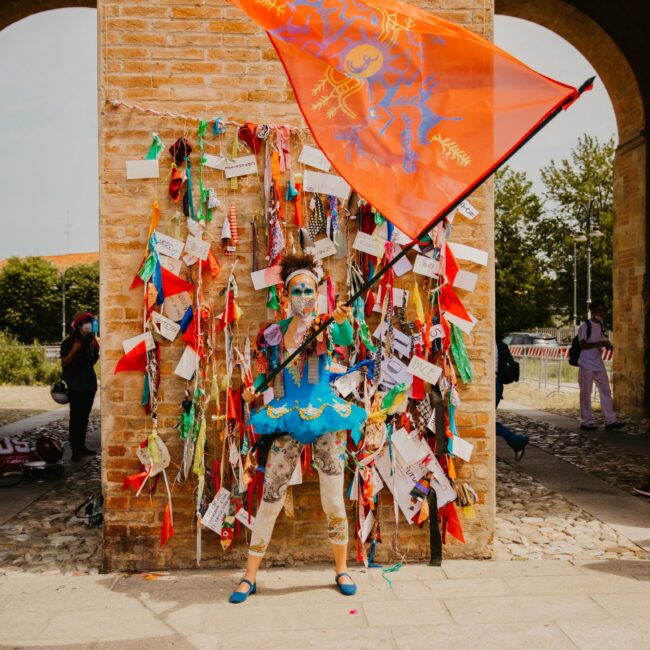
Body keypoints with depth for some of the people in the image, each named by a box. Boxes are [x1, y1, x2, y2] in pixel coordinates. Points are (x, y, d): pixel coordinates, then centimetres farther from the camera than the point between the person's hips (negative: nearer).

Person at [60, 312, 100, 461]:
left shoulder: (90, 340, 11)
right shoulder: (69, 342, -6)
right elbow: (63, 363, -11)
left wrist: (96, 350, 0)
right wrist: (74, 350, -21)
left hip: (89, 384, 6)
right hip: (75, 385, -6)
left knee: (84, 416, 7)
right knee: (75, 417, -9)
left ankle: (82, 446, 13)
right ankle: (75, 449, -8)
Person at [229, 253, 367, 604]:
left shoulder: (325, 326, -2)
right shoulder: (274, 333, 5)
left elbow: (346, 339, -26)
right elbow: (267, 372, 14)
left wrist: (343, 321, -47)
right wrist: (253, 389, -7)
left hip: (325, 416, -1)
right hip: (287, 418, 2)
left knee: (334, 501, 5)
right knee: (271, 498, 3)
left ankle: (342, 570, 27)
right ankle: (250, 576, 17)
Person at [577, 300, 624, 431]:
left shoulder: (601, 325, 12)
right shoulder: (585, 326, -11)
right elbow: (582, 345, -18)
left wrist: (607, 345, 1)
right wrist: (599, 343, -26)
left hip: (599, 364, 8)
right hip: (586, 365, -8)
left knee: (606, 391, 6)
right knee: (586, 393, -1)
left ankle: (610, 420, 11)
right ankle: (586, 421, 7)